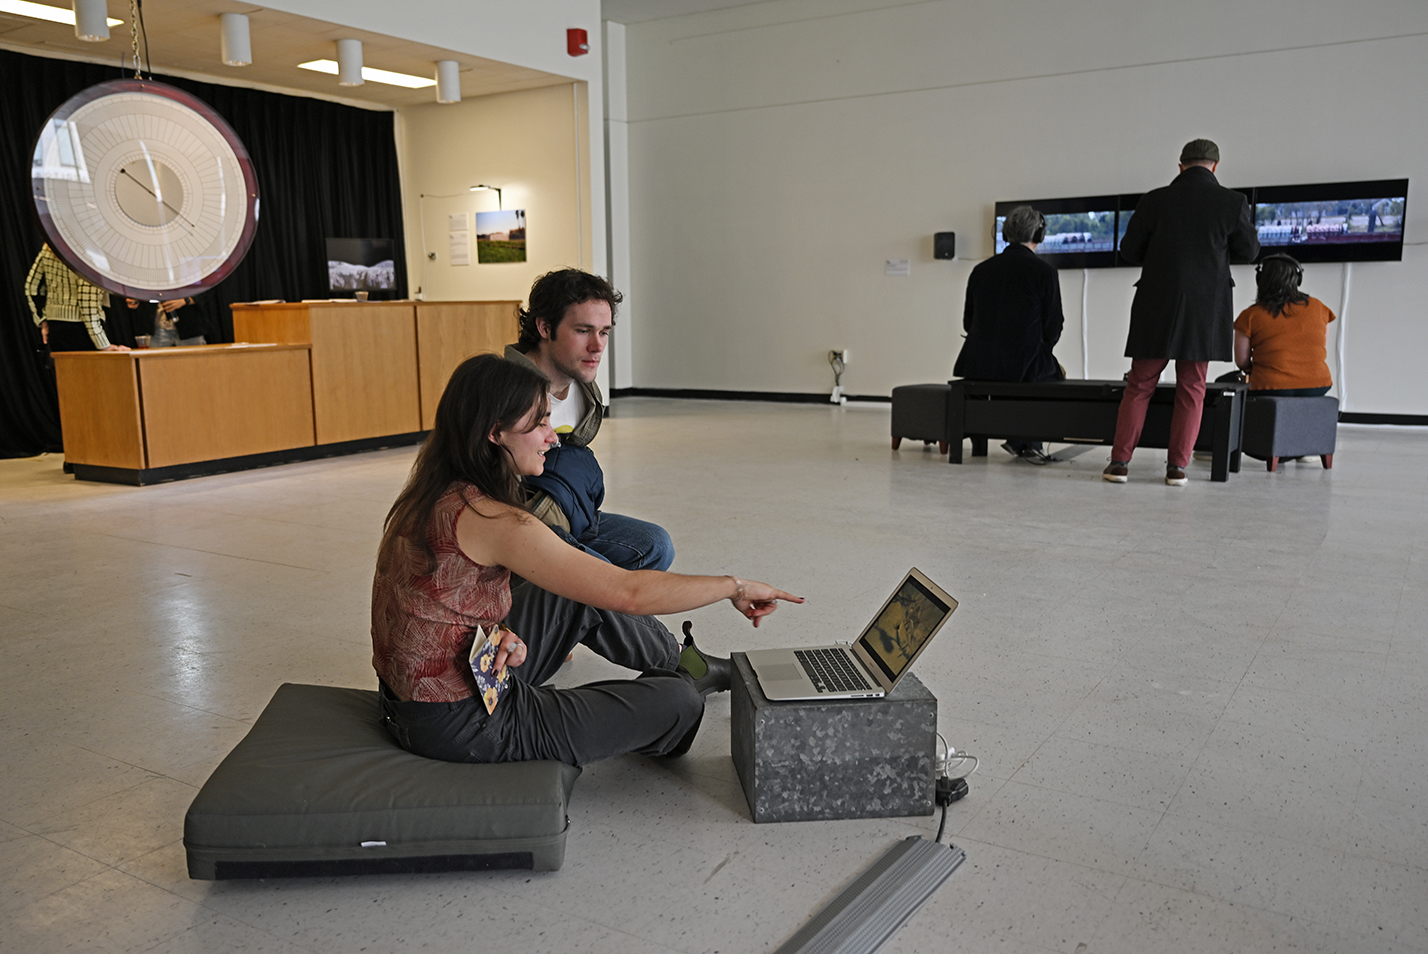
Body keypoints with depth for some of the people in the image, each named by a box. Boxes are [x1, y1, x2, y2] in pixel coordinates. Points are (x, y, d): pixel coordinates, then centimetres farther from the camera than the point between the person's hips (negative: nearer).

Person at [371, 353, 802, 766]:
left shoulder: (436, 496, 0)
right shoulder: (491, 520, -29)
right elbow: (627, 591, -27)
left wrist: (503, 635, -10)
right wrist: (734, 586, -15)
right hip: (460, 727, -9)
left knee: (585, 594, 17)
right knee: (678, 703, 2)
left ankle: (684, 664, 37)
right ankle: (689, 679, 38)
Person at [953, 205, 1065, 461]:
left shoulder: (981, 269, 5)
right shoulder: (1044, 271, -7)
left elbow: (968, 322, 11)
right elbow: (1053, 327, -3)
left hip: (979, 363, 5)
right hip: (1024, 363, -5)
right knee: (1055, 372, 30)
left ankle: (1024, 442, 33)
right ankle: (1026, 442, 18)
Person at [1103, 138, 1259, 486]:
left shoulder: (1154, 200, -3)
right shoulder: (1232, 202, -3)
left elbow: (1129, 251, 3)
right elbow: (1248, 251, 7)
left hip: (1156, 306, 0)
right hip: (1206, 310, 0)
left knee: (1139, 386, 7)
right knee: (1191, 389, 9)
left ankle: (1120, 461, 5)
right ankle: (1176, 466, 8)